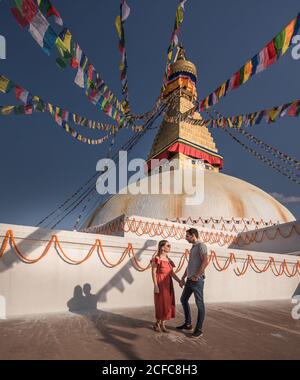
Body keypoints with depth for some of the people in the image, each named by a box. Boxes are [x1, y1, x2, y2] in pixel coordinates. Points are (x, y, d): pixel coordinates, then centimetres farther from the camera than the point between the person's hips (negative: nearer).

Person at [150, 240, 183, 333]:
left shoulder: (168, 260, 11)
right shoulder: (156, 259, -10)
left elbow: (172, 273, 9)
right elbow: (154, 273, -12)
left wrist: (179, 281, -3)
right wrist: (155, 286, -18)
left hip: (168, 284, 7)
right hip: (160, 284, -7)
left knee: (167, 304, 9)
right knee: (161, 304, 0)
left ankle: (162, 324, 21)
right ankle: (157, 324, 18)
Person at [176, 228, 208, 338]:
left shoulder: (201, 245, -9)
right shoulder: (192, 247, 18)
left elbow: (205, 262, -21)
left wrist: (196, 276, -22)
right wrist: (183, 278, 21)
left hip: (197, 280, -10)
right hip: (189, 280, 10)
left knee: (200, 304, 0)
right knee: (183, 300, 16)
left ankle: (199, 329, 10)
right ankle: (188, 324, 29)